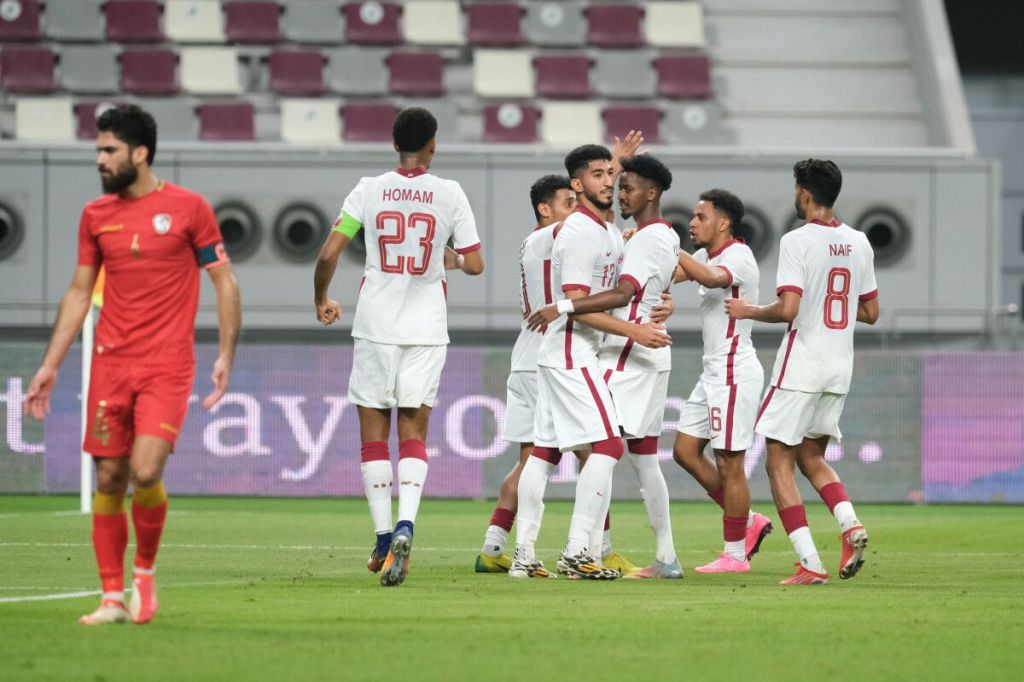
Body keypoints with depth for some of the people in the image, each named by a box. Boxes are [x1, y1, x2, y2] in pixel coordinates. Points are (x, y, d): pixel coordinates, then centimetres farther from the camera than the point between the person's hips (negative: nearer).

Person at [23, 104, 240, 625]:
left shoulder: (188, 208, -3)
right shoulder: (95, 215, 9)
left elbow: (225, 283, 2)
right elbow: (78, 294, 15)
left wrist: (226, 356, -6)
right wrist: (50, 366, 10)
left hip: (168, 365, -4)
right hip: (110, 364, 4)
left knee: (145, 473, -17)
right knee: (109, 480, 2)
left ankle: (145, 570, 7)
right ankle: (113, 598, 10)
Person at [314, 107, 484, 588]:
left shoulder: (369, 190, -1)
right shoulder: (449, 195, -1)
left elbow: (328, 254, -4)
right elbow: (474, 264, 2)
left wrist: (321, 300, 13)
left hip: (375, 326, 0)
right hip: (425, 327, 0)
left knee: (374, 434, 9)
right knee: (413, 434, 3)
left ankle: (384, 539, 8)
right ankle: (405, 526, -19)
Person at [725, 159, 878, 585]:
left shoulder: (797, 241, -13)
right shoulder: (859, 243, 8)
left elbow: (788, 309, -20)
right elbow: (870, 312, 14)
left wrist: (748, 312, -3)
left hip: (801, 366, -7)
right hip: (840, 367, 7)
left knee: (779, 462, 0)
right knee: (811, 456, 20)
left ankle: (810, 564, -10)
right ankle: (850, 525, -5)